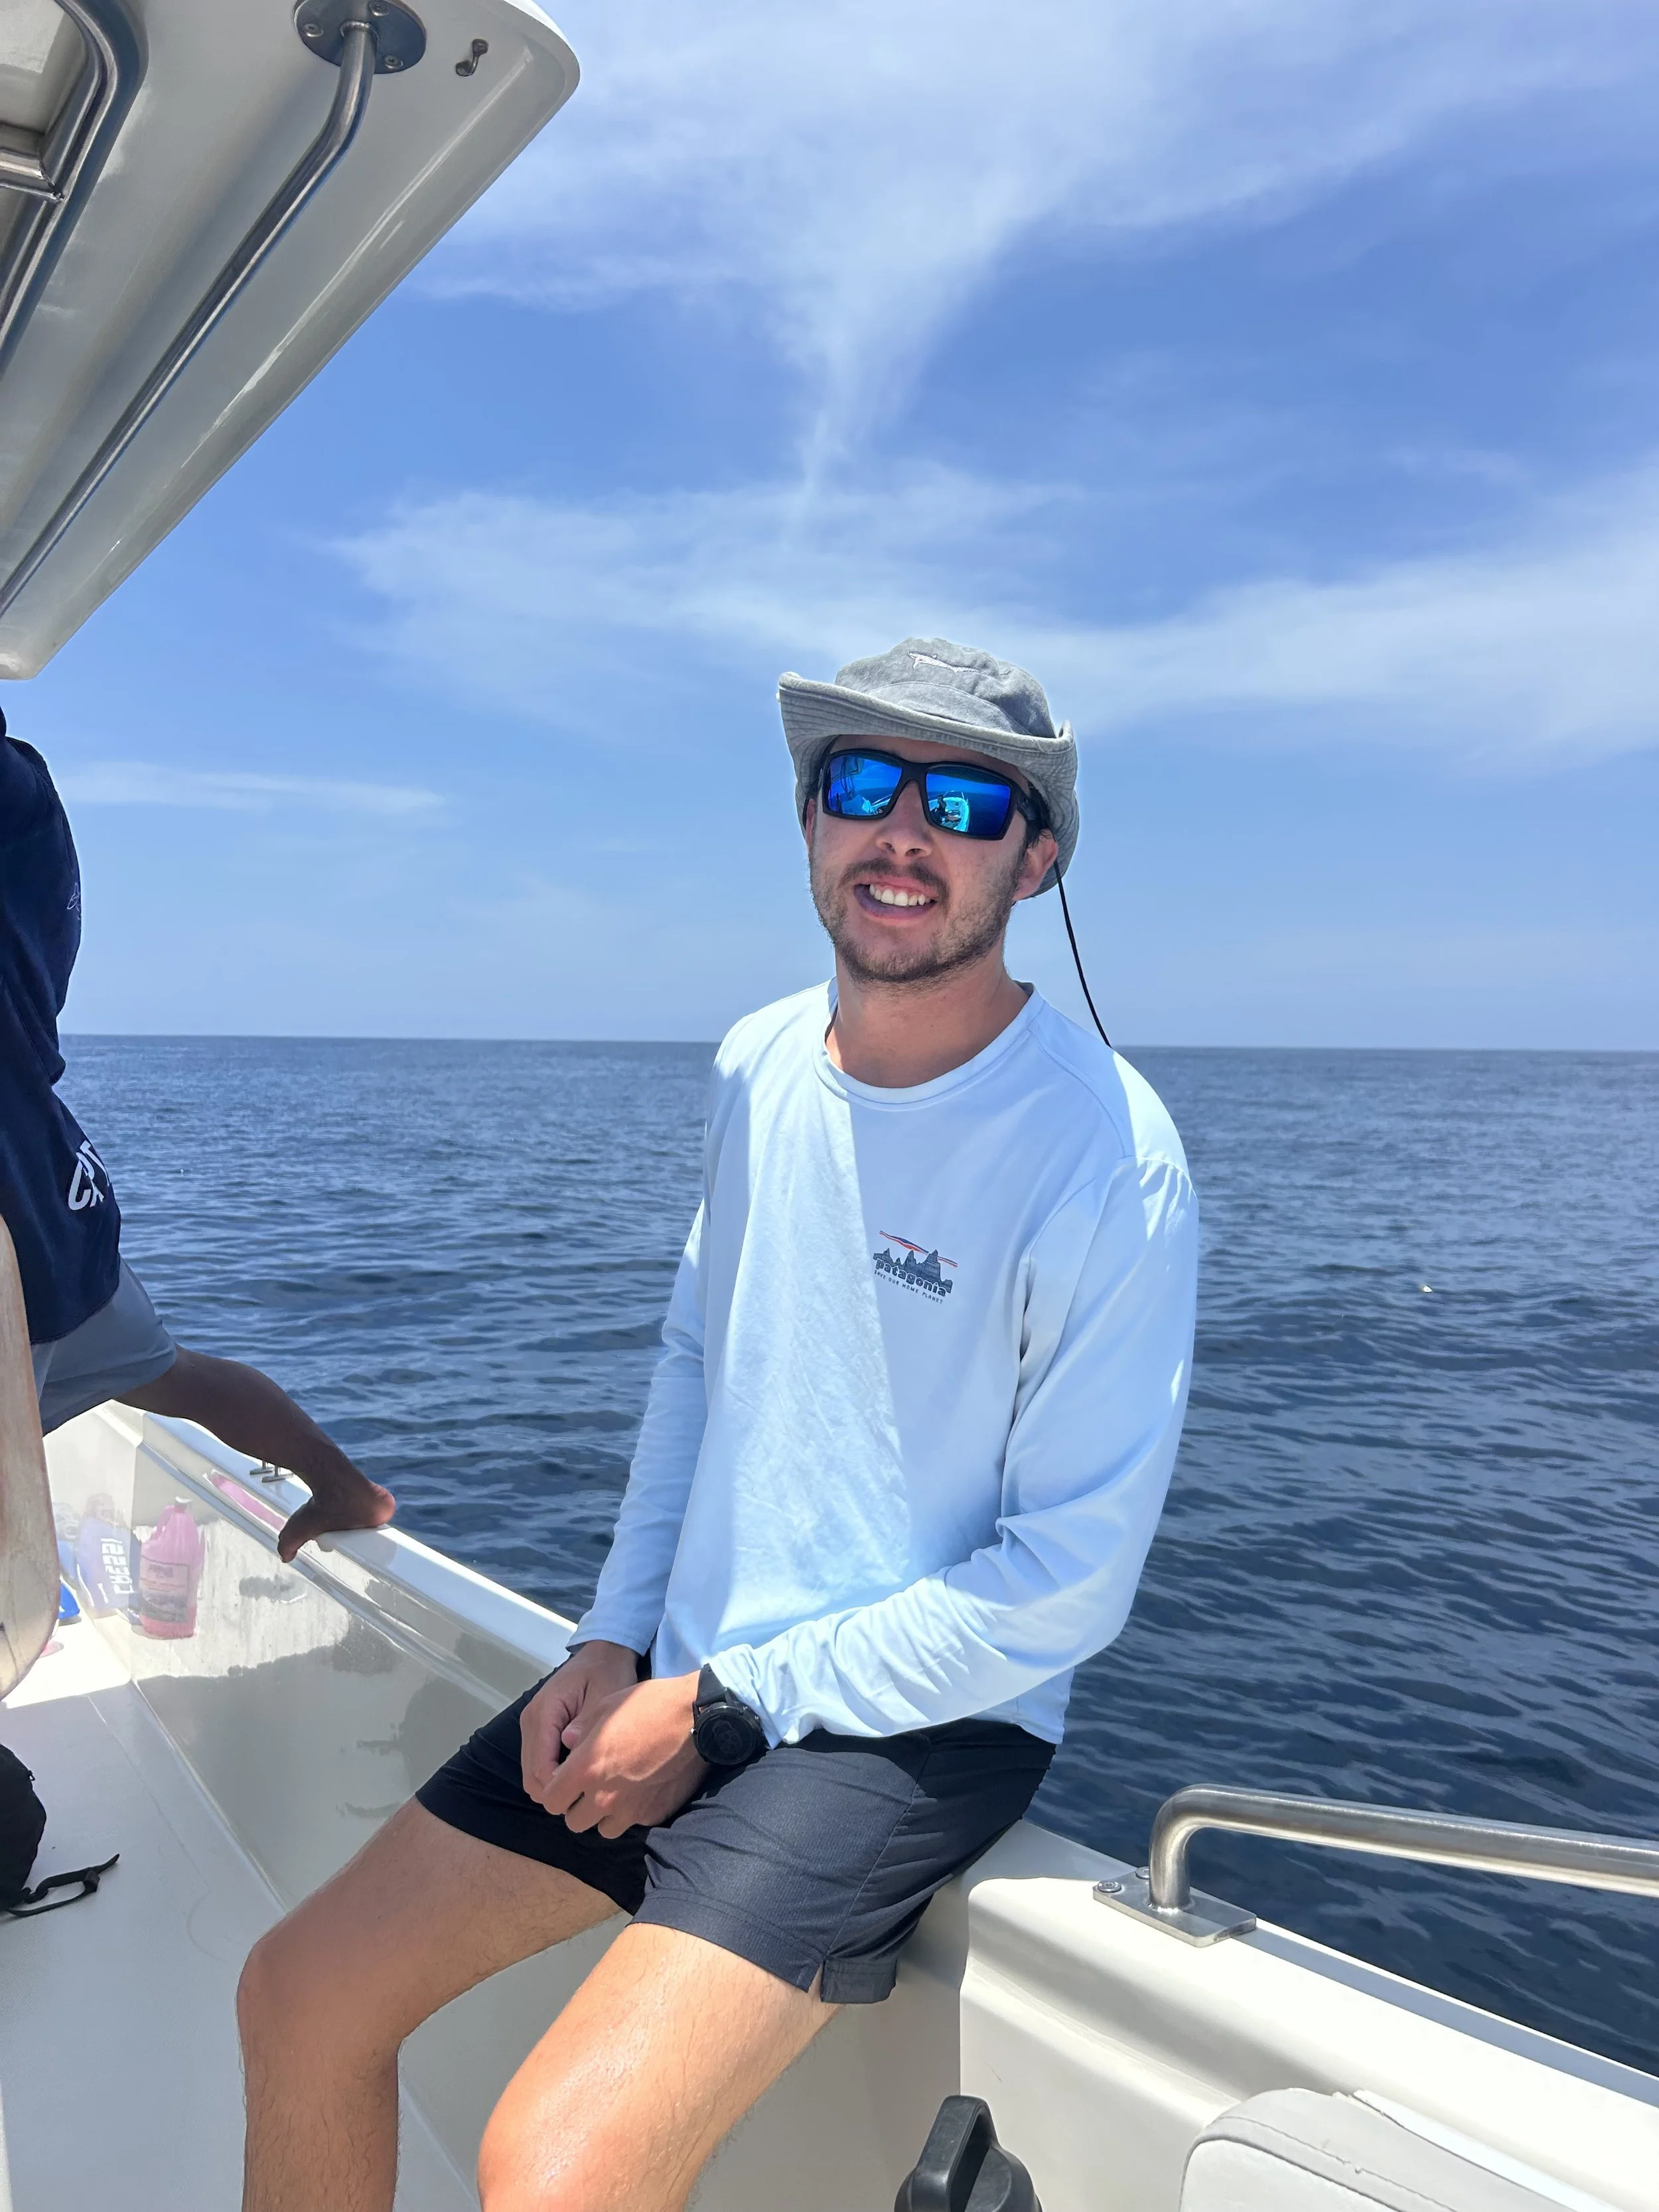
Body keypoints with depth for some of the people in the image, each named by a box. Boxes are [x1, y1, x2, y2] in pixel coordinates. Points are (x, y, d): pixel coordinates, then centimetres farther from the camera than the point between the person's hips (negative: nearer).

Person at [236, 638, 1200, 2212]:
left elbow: (1066, 1585, -17)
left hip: (916, 1724, -6)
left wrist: (724, 1709, -13)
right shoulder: (761, 1066, 1)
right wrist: (613, 1642, 3)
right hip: (675, 1676, 6)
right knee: (298, 1999, 7)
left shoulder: (1101, 1157, -20)